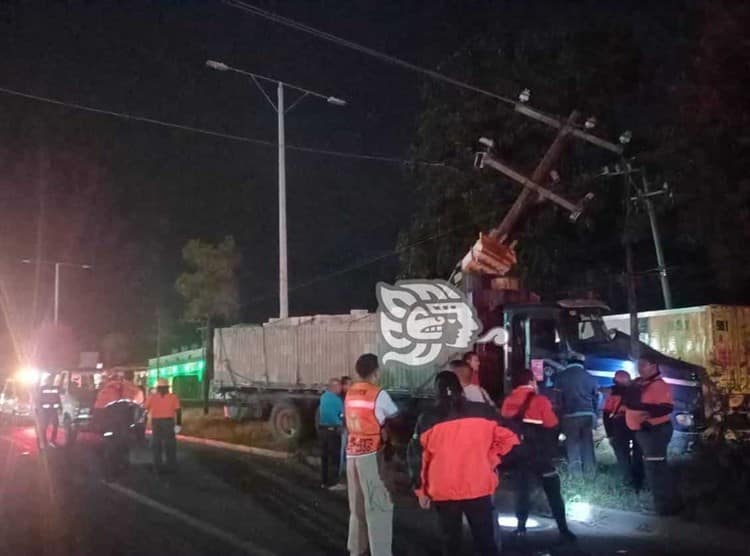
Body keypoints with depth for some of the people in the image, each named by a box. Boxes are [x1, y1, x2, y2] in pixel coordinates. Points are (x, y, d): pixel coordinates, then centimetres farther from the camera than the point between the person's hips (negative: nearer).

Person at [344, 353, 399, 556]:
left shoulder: (349, 394, 11)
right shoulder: (379, 395, -10)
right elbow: (395, 416, 2)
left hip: (352, 452, 7)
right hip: (371, 454, -7)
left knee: (357, 505, 17)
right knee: (378, 506, -4)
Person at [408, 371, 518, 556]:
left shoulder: (427, 420, -4)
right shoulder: (484, 412, -4)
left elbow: (417, 457, -2)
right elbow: (508, 439, 0)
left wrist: (420, 490, 8)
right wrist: (491, 460, 12)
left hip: (443, 491, 0)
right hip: (479, 489, 0)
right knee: (486, 540, 13)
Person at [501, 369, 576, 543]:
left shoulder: (508, 402, 1)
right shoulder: (540, 401, -10)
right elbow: (552, 427, -9)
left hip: (518, 453, 4)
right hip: (539, 454, -4)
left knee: (522, 488, 14)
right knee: (553, 491, 6)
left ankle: (521, 527, 14)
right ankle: (563, 529, 6)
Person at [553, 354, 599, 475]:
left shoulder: (561, 376, -1)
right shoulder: (589, 377, 9)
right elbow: (596, 397, 13)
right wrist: (594, 414, 20)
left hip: (570, 415, -3)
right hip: (588, 414, 3)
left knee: (572, 443, 2)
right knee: (587, 443, 12)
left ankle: (575, 472, -2)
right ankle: (589, 471, 15)